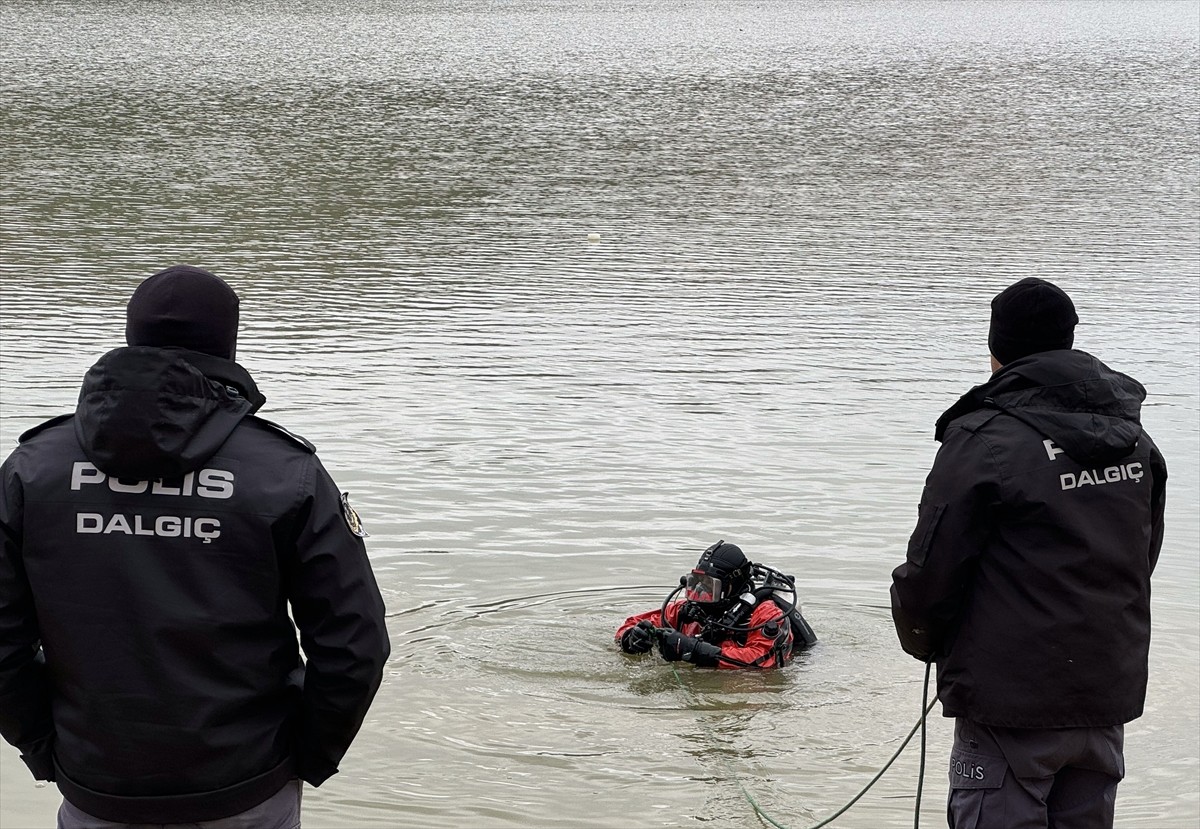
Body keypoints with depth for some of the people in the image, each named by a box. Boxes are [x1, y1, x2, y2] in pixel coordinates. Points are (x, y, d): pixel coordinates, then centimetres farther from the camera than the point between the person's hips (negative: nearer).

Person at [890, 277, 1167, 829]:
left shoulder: (983, 438, -16)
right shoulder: (1133, 438, 7)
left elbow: (930, 572, -13)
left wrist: (923, 640, 7)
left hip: (1012, 701, -7)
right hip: (1110, 692, 7)